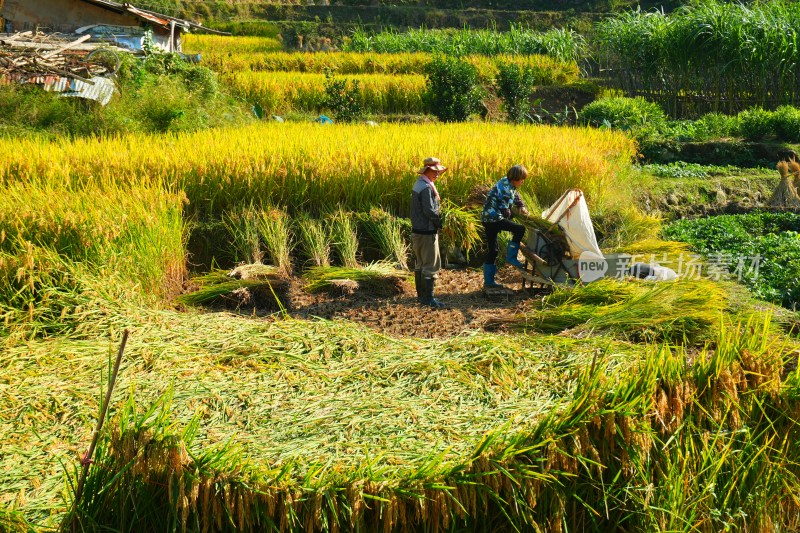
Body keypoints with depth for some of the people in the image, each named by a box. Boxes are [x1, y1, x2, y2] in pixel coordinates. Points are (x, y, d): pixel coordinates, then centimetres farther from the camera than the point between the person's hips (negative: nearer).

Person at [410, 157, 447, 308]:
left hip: (417, 230, 10)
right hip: (427, 232, -10)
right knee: (431, 265, -5)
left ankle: (421, 295, 24)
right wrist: (439, 221, -9)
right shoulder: (426, 187, -20)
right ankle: (428, 298, -3)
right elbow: (429, 210, -25)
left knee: (420, 264, 16)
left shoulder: (418, 183, 11)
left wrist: (437, 218, 9)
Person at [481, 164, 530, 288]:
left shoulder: (508, 184, 12)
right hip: (493, 218, -10)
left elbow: (516, 197, 30)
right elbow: (504, 209, -17)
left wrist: (522, 206, 15)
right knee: (520, 229, -13)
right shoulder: (506, 188, -18)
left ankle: (488, 281, 17)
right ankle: (511, 257, -2)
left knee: (492, 250, 13)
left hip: (488, 218, 10)